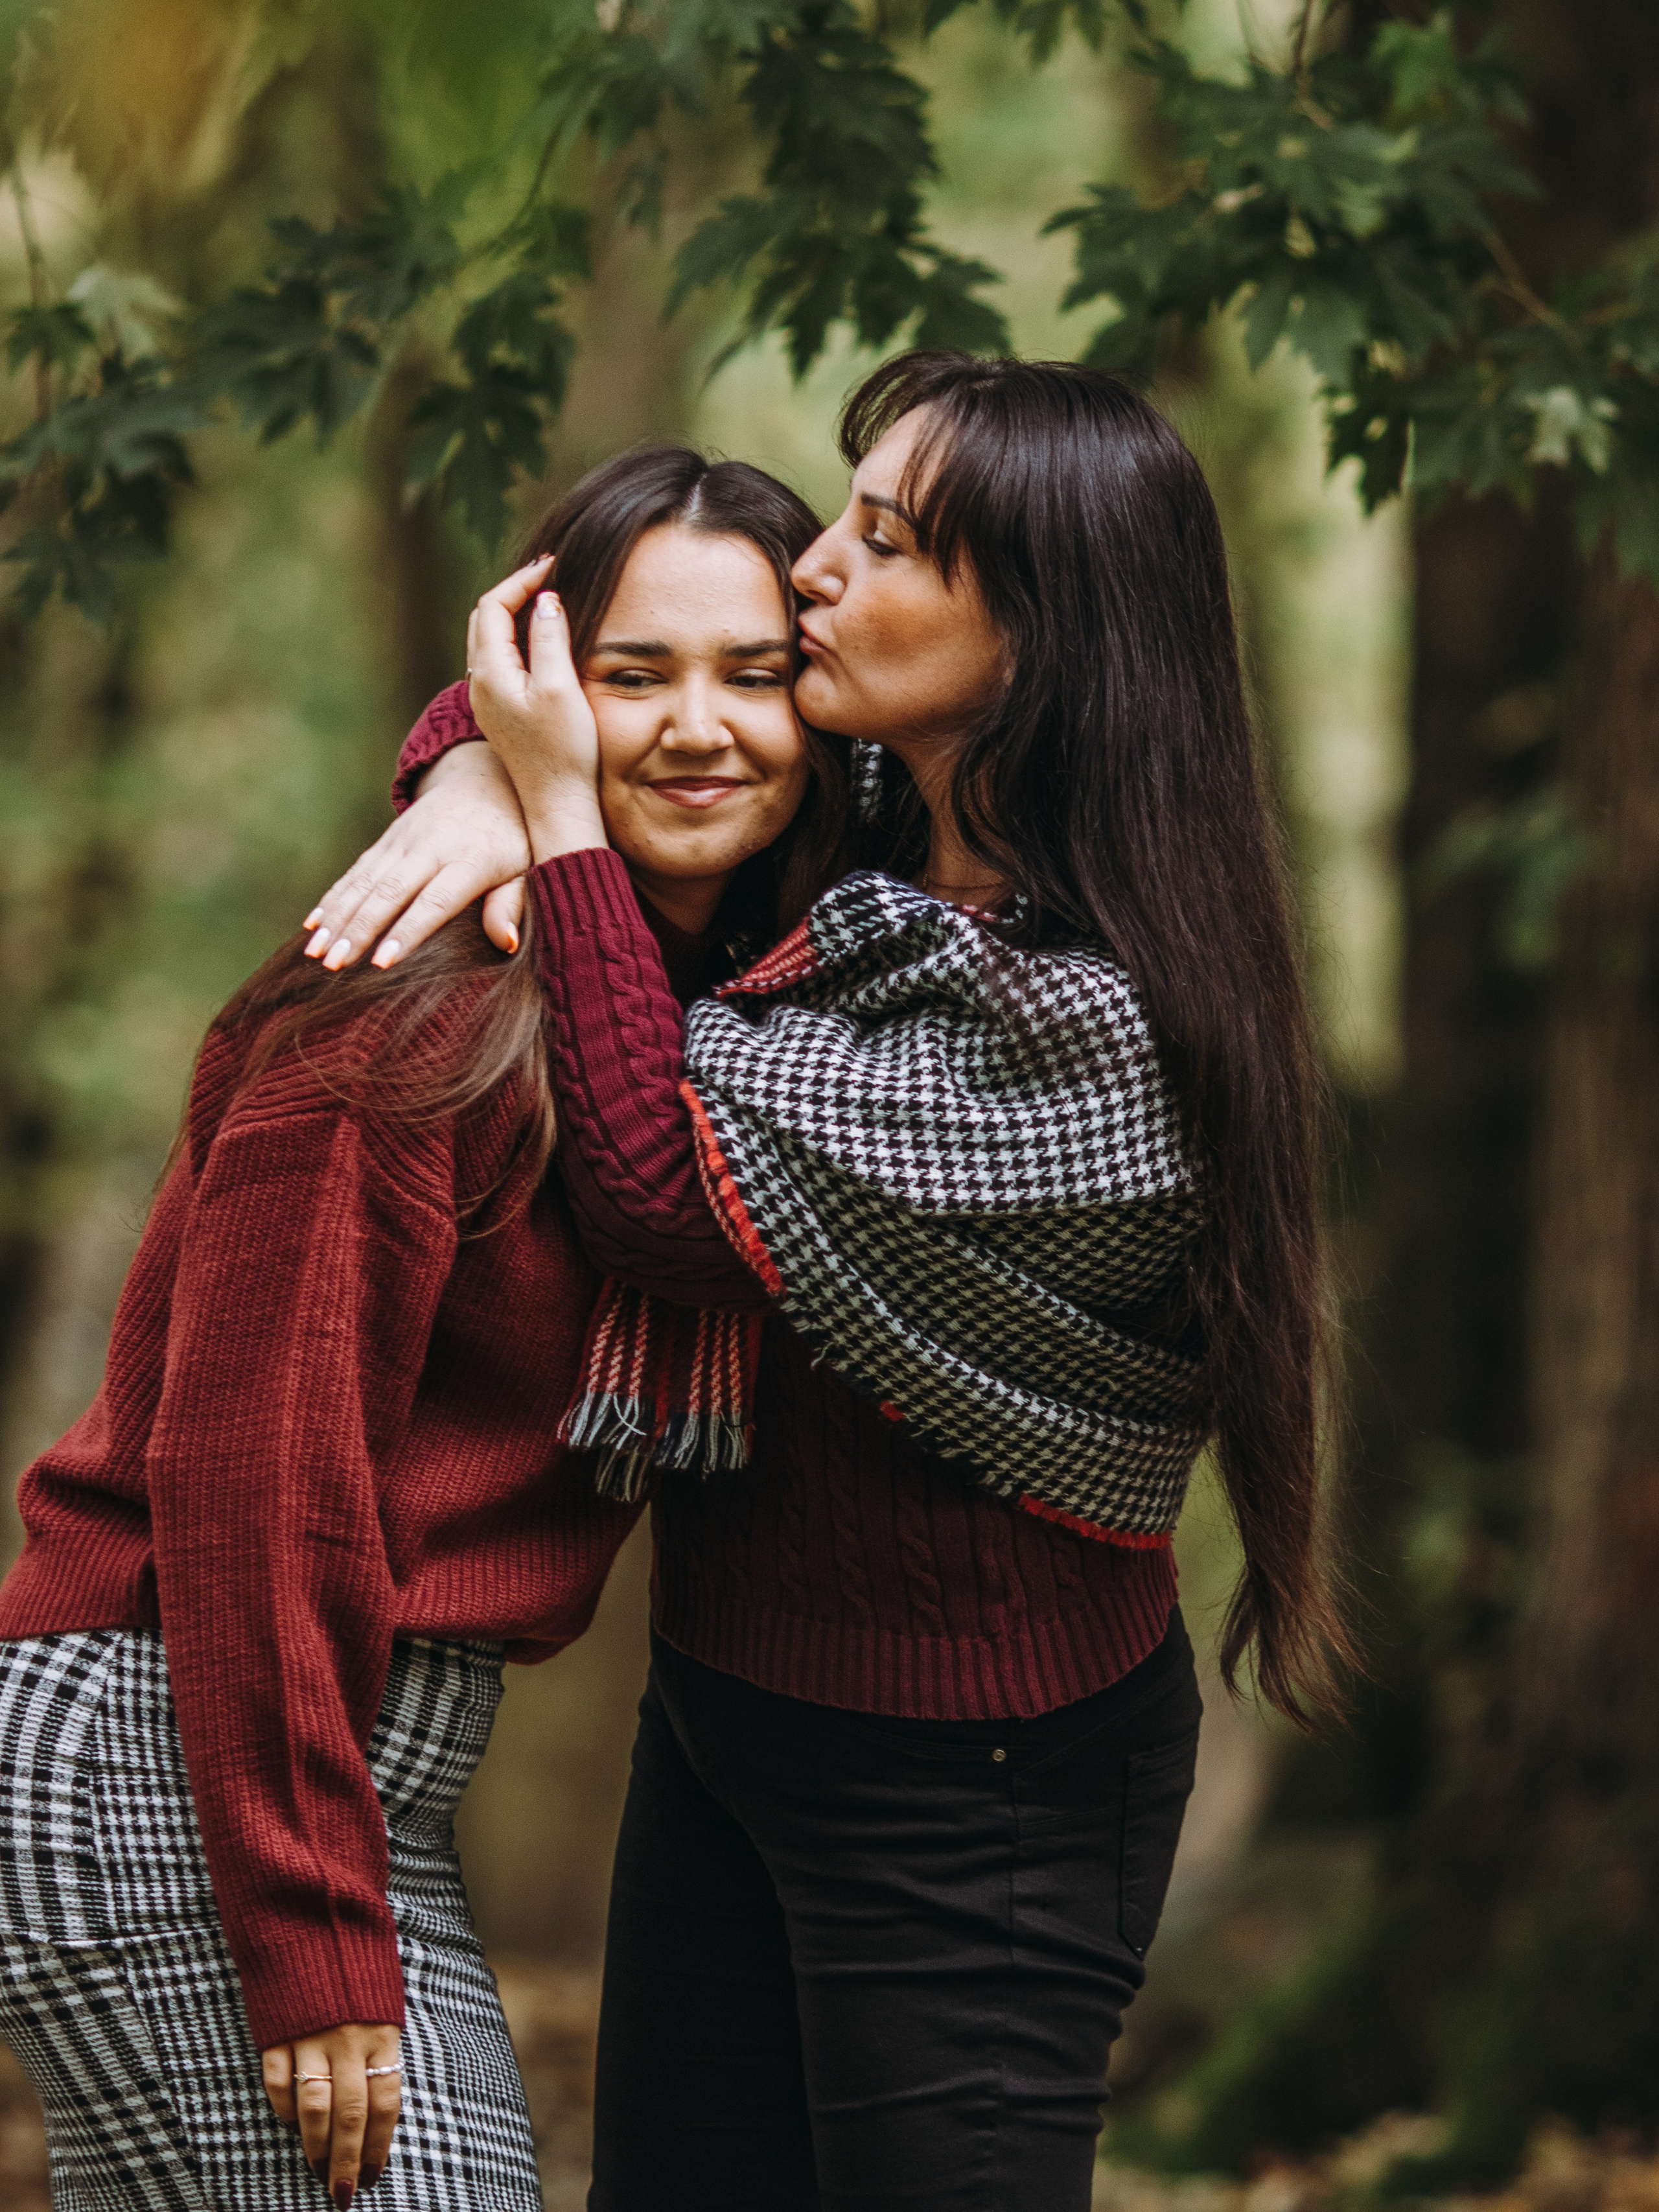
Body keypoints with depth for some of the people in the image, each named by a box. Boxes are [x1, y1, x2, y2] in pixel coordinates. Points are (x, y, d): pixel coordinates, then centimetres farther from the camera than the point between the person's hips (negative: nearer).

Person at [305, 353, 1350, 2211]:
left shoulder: (1085, 1019, -26)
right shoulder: (877, 821, 0)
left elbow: (675, 1199, -25)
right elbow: (590, 629, 15)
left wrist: (561, 813, -20)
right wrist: (476, 785, -7)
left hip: (963, 1780, -9)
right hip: (734, 1698, 9)